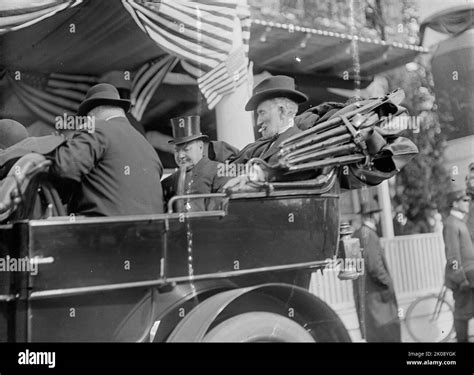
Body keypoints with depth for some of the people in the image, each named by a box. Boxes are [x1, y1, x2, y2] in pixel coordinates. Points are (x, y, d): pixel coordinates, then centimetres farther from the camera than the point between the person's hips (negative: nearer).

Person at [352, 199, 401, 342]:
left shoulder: (357, 234, 9)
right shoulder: (369, 235, -19)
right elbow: (375, 266, -24)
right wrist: (388, 283, -10)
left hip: (364, 291, 9)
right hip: (373, 292, -9)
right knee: (380, 331, -1)